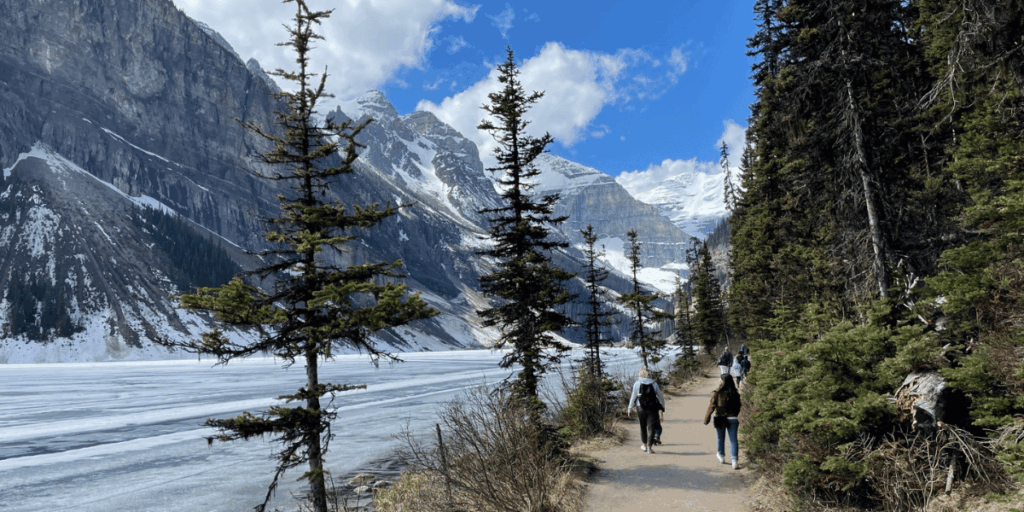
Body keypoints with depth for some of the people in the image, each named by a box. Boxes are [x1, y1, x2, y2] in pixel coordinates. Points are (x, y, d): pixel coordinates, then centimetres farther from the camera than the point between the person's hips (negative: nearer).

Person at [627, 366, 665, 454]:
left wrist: (629, 409, 5)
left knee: (643, 427, 16)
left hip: (641, 409, 0)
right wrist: (662, 408, 20)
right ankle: (650, 447, -6)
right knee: (651, 427, 1)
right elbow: (661, 397, 7)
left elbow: (633, 397, -3)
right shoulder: (654, 384, 1)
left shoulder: (637, 383, -4)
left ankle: (645, 445, 28)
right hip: (652, 408, 0)